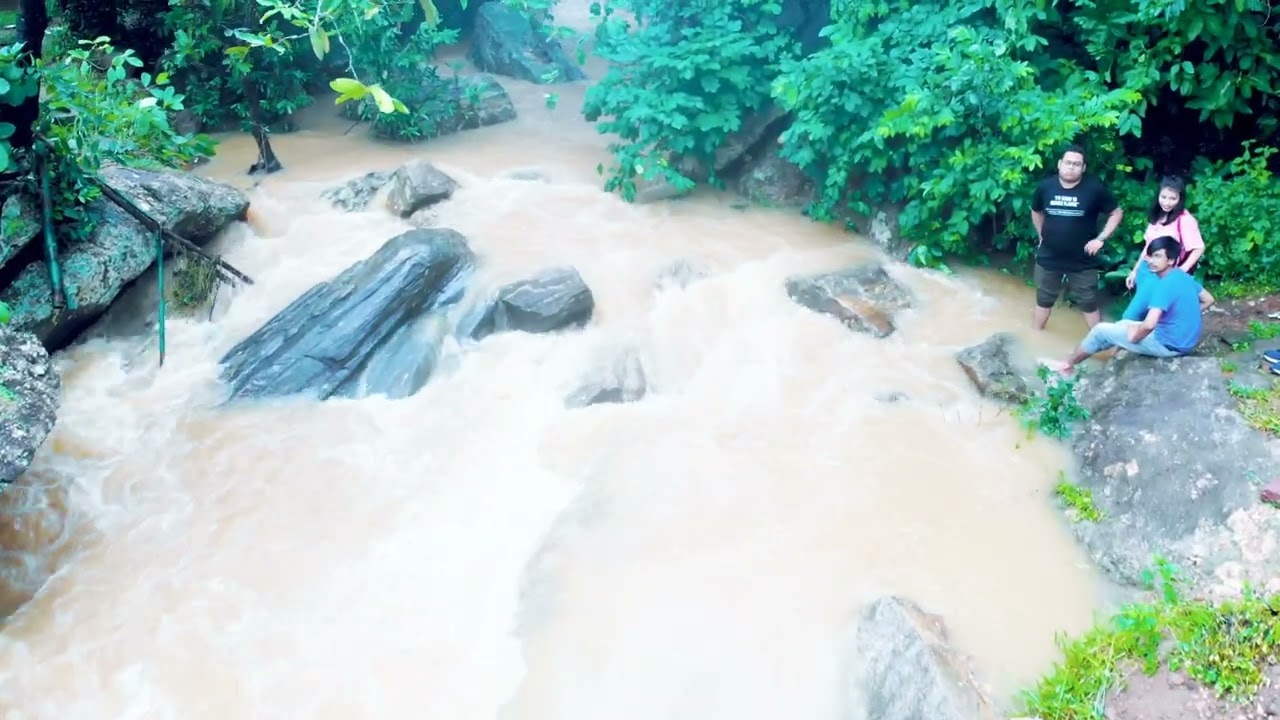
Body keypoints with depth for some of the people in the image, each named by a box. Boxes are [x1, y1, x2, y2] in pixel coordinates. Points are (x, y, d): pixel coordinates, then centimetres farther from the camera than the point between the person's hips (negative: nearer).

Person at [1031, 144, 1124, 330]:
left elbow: (1117, 213, -3)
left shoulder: (1095, 188, -13)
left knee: (1088, 303, 8)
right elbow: (1036, 212, 14)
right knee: (1043, 300, 17)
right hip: (1048, 257, 2)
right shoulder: (1045, 186, -5)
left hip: (1082, 261, -2)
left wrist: (1100, 239, -10)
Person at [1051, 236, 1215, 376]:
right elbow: (1208, 300, 17)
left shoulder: (1165, 285, -26)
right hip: (1187, 342, 9)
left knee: (1101, 330, 4)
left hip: (1169, 345, -9)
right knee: (1123, 325, 26)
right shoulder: (1184, 277, 2)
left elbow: (1149, 324, -35)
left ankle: (1068, 365, 22)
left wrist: (1135, 336, -15)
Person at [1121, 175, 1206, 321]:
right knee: (1143, 314, 11)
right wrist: (1135, 270, 18)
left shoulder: (1185, 220, -13)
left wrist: (1182, 271, -21)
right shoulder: (1157, 217, 10)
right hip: (1145, 269, 7)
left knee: (1130, 316, -8)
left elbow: (1198, 248, -15)